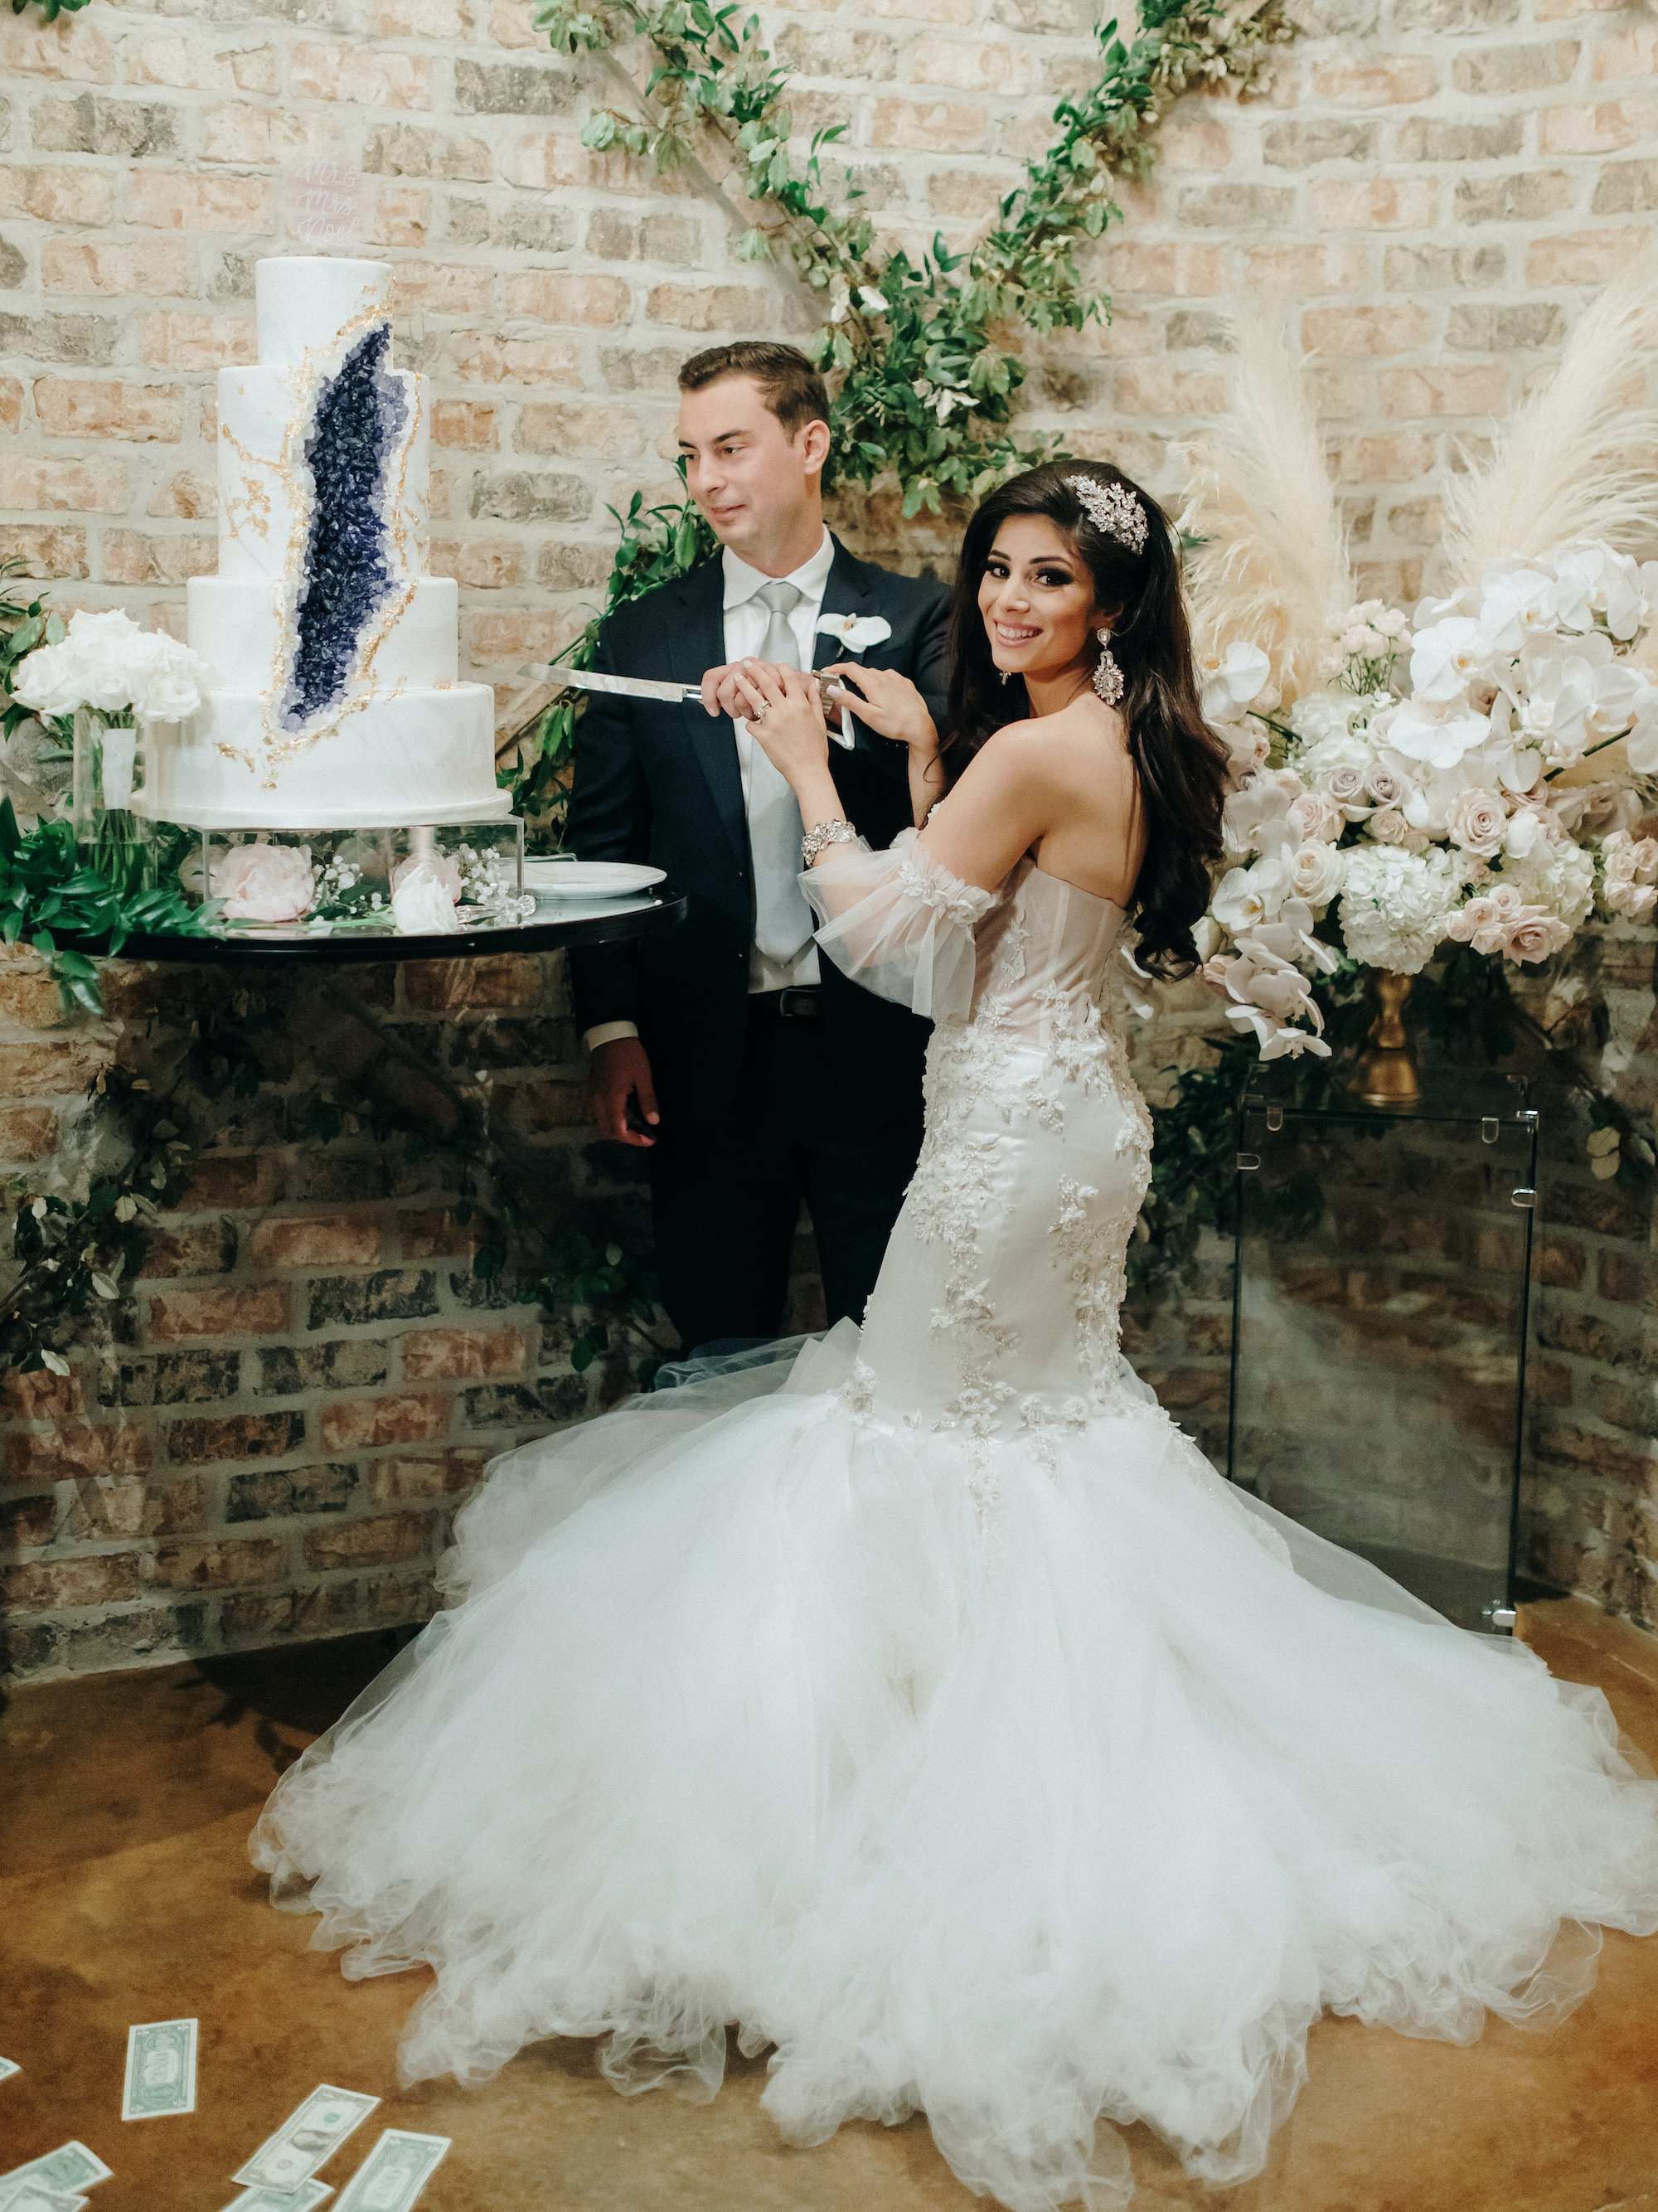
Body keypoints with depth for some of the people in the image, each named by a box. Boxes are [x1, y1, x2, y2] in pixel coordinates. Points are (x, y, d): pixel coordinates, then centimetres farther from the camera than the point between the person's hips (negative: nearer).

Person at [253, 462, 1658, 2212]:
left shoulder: (1038, 755, -21)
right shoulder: (1123, 748, 8)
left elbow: (884, 934, -17)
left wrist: (809, 769, -7)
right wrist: (919, 754, 10)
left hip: (1015, 1140, -10)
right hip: (1068, 1118, 10)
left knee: (934, 1425, 5)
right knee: (1044, 1416, 20)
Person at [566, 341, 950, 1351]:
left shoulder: (915, 619, 4)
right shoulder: (643, 636, 8)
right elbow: (602, 846, 7)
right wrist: (611, 1029, -2)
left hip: (875, 1047, -1)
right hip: (707, 1061, 1)